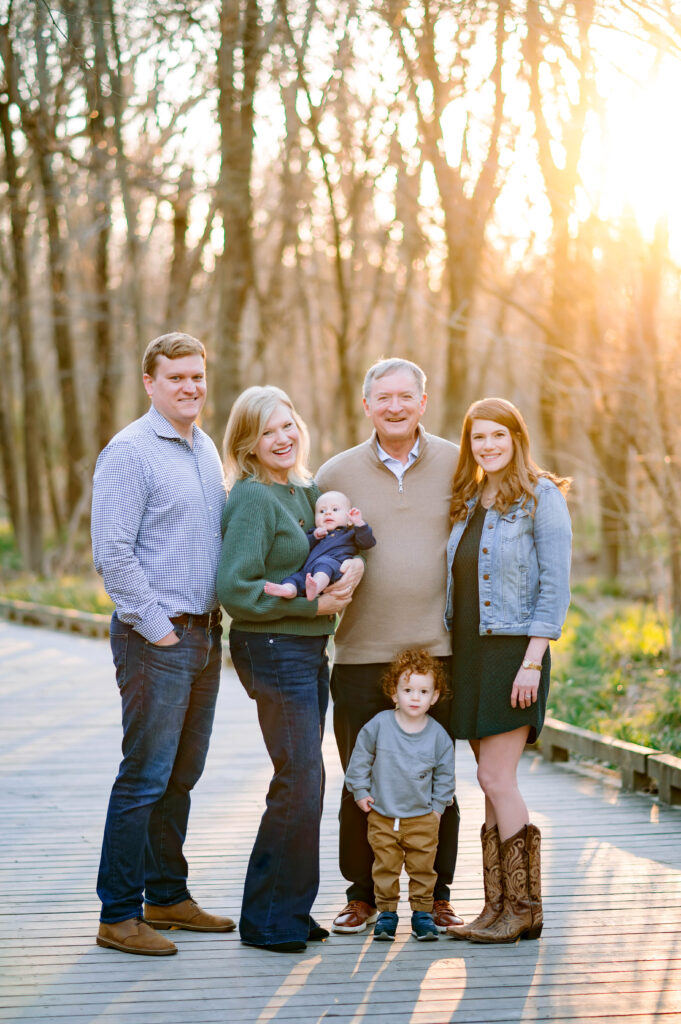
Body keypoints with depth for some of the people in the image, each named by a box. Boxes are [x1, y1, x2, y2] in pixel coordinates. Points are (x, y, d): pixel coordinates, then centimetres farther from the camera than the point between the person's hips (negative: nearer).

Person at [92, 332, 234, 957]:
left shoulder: (207, 450, 15)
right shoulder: (129, 452, -11)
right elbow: (111, 552, -16)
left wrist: (216, 613, 13)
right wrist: (154, 624, -16)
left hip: (204, 634, 8)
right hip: (155, 639, -8)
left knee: (183, 773, 13)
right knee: (146, 776, -6)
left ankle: (167, 896, 24)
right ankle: (118, 915, 0)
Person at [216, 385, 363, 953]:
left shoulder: (309, 490, 12)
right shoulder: (253, 499, -12)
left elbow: (348, 539, 17)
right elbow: (234, 590, -19)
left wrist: (355, 561, -7)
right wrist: (312, 603, -16)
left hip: (311, 649, 8)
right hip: (274, 649, -8)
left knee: (304, 780, 12)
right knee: (300, 782, -8)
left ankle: (289, 910, 22)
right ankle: (270, 920, 3)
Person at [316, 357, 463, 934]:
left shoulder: (457, 466, 5)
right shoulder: (336, 474, 6)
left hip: (437, 647, 0)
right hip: (361, 652, 0)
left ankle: (436, 897, 17)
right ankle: (362, 896, 17)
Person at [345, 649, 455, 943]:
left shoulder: (438, 735, -5)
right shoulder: (378, 725, -8)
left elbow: (445, 774, 6)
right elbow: (360, 759, 4)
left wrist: (438, 806, 5)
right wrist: (360, 792, 3)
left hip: (423, 818, 0)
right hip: (382, 815, 0)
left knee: (422, 868, 5)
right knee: (385, 867, 6)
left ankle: (422, 913, 18)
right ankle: (386, 913, 17)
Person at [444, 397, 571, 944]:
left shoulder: (541, 498, -5)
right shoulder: (468, 503, 15)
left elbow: (555, 586, -11)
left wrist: (532, 661, -17)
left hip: (513, 650, -7)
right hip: (468, 651, 7)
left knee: (496, 779, -10)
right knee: (494, 785, 7)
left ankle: (524, 908, -1)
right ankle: (499, 908, 10)